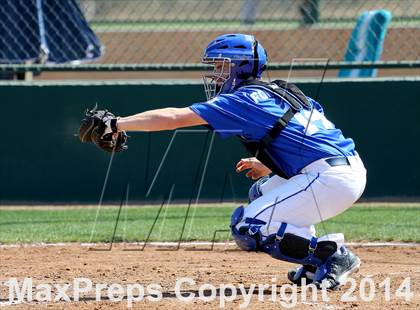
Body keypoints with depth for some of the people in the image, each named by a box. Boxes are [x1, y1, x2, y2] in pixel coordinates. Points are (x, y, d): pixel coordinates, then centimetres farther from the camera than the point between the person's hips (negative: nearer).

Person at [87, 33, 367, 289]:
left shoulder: (244, 99, -6)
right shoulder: (278, 92, 21)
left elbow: (174, 118, -10)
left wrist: (116, 125, -7)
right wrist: (268, 167, 25)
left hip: (332, 179, -10)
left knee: (247, 230, -9)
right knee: (262, 193, 30)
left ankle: (334, 255, -9)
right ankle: (316, 266, 19)